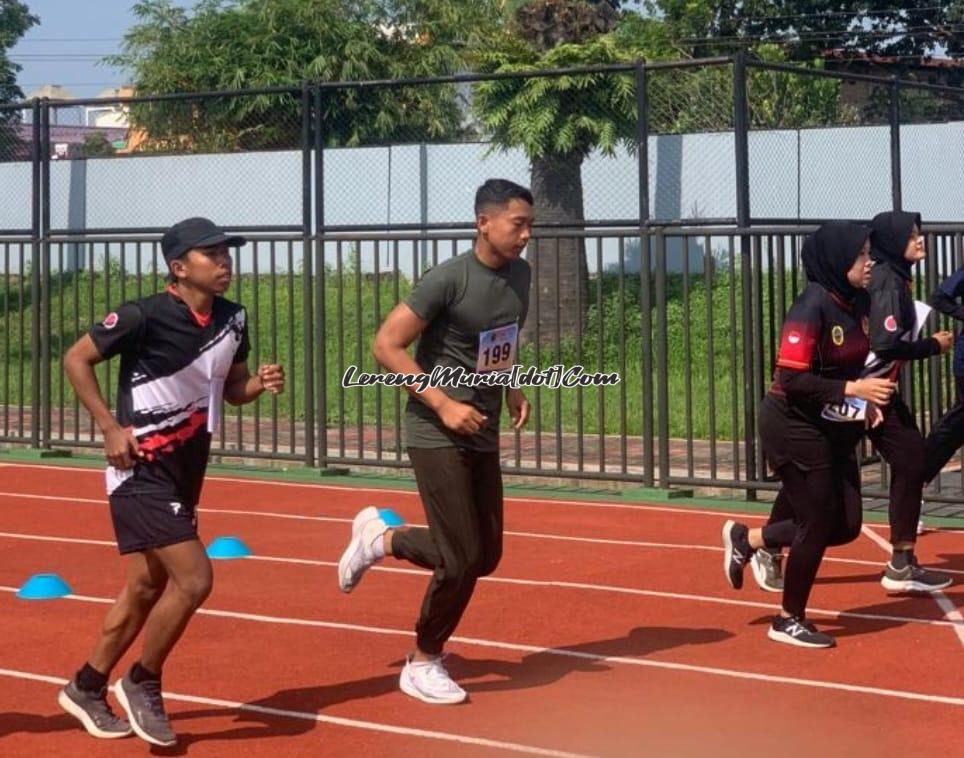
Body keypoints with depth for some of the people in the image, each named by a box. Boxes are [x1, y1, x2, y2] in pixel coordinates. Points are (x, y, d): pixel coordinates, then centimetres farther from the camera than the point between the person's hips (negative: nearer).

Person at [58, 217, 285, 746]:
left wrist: (260, 384, -6)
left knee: (147, 586, 16)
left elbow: (230, 388, 16)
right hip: (142, 470, -8)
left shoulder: (233, 320, 3)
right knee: (194, 578, -15)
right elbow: (76, 359, -9)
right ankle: (142, 684, 5)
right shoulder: (145, 316, -18)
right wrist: (110, 426, -15)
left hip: (186, 473, 8)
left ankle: (87, 688, 33)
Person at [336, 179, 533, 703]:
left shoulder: (520, 275, 6)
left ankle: (380, 539, 32)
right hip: (437, 436, -8)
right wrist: (444, 405, -21)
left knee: (485, 556, 10)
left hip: (482, 434, 8)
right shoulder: (448, 279, -17)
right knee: (462, 559, -9)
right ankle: (423, 664, 13)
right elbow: (386, 345, -16)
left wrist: (511, 389, 8)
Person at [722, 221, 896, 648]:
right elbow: (792, 379, -26)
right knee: (818, 524, 0)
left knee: (846, 526, 9)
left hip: (835, 430, 8)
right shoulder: (812, 307, -21)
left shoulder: (859, 303, 3)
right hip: (795, 429, -8)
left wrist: (867, 400, 2)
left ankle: (747, 540, 27)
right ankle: (790, 621, 19)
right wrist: (852, 389, -27)